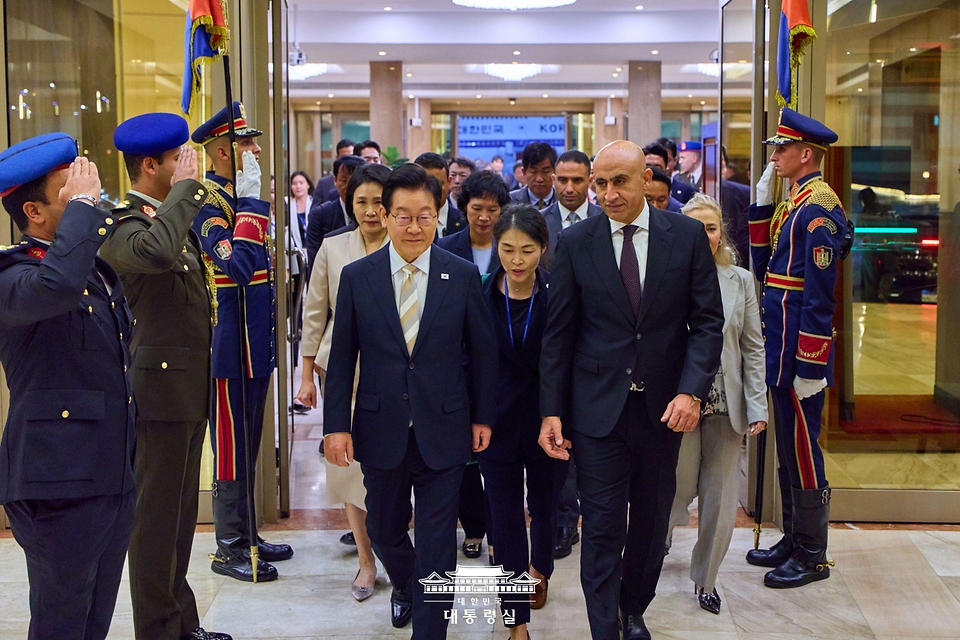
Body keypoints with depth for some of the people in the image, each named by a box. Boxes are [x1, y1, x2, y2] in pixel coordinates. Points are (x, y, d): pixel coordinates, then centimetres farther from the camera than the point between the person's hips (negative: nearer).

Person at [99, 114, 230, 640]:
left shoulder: (174, 217, 13)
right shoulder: (123, 225, -17)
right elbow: (154, 252, -41)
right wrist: (187, 185, -30)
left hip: (190, 386, 10)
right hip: (161, 387, -9)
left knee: (181, 508, 18)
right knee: (157, 514, 2)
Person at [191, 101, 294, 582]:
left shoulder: (239, 194, 13)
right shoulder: (207, 200, -16)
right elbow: (238, 265, -31)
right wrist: (252, 200, -27)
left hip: (255, 344, 9)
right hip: (230, 347, -9)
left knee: (249, 442, 16)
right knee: (231, 444, 1)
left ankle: (245, 534, 28)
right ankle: (228, 548, 12)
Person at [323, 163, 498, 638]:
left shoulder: (463, 276, -3)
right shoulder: (356, 277, -1)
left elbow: (482, 351, 4)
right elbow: (342, 358, 1)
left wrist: (482, 416, 4)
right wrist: (336, 425, -2)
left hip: (443, 429, -1)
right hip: (382, 429, 2)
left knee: (437, 540, 3)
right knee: (383, 528, 17)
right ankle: (404, 587, 49)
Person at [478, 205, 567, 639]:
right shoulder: (479, 295, -6)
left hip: (548, 422, 0)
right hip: (497, 423, 0)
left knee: (544, 506, 19)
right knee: (506, 518, 3)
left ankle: (540, 568, 51)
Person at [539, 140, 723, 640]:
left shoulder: (687, 235, -2)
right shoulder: (574, 242, -2)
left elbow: (708, 322, -1)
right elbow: (558, 333, 0)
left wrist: (691, 391, -14)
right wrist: (551, 411, -3)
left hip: (663, 406, 2)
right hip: (597, 406, -1)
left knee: (652, 519, 15)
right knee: (602, 528, 0)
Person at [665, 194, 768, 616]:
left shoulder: (740, 281, 4)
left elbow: (753, 347, 5)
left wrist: (757, 406, -2)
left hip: (725, 403, 3)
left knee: (721, 496, 7)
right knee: (680, 486, 4)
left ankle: (705, 578, 26)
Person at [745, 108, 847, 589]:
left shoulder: (818, 209, -16)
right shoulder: (793, 204, 13)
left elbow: (820, 296, -20)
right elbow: (765, 268, 16)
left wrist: (810, 367, -21)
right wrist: (761, 204, 10)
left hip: (799, 351, -10)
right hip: (780, 349, 10)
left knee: (802, 448, 0)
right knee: (788, 446, 17)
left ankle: (812, 557, 12)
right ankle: (793, 538, 29)